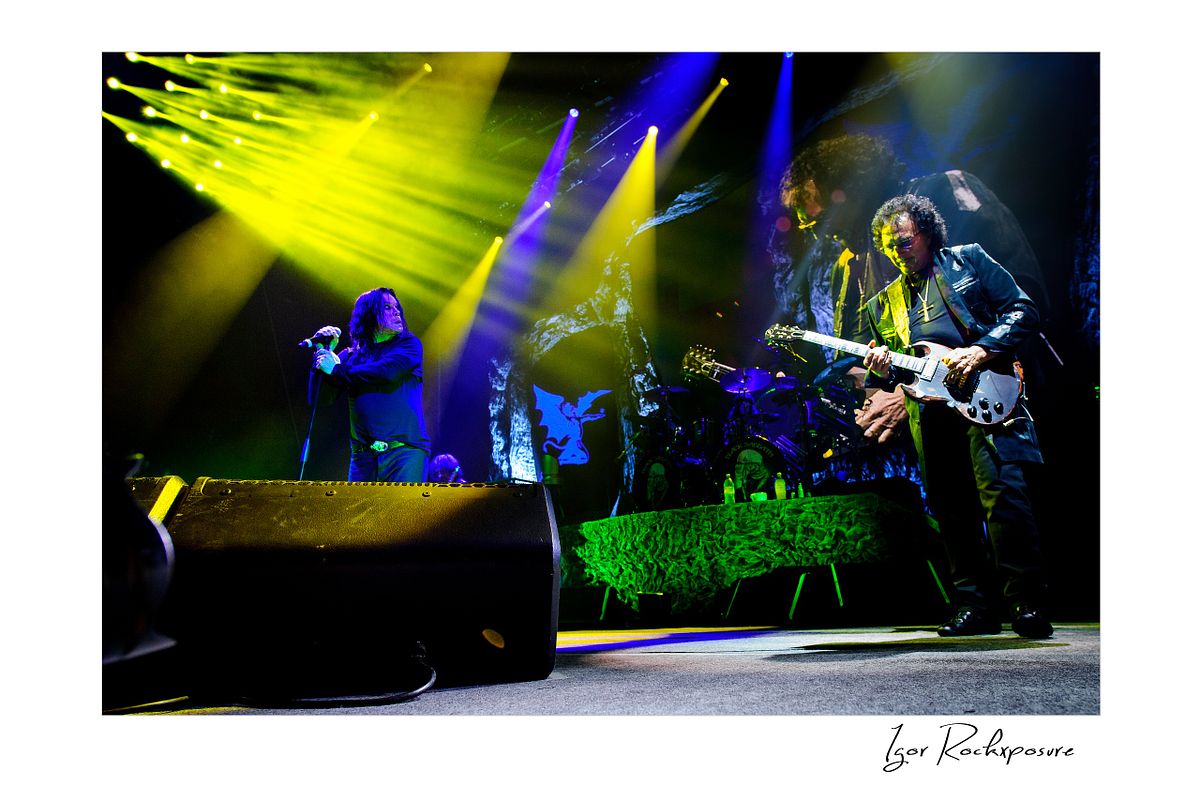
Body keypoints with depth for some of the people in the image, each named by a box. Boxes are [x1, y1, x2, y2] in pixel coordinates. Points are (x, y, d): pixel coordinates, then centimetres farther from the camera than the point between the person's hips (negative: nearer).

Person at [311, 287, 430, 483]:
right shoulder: (352, 356, 14)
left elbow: (386, 371, -13)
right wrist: (322, 350, -3)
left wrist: (337, 370, -4)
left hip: (404, 449, -3)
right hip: (363, 454, 4)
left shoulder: (409, 344, 6)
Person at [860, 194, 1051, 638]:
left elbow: (1023, 311, 5)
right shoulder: (883, 304, 22)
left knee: (1003, 492, -17)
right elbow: (892, 373, 23)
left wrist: (980, 351, -11)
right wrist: (882, 369, -2)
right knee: (953, 513, 3)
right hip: (930, 413, 5)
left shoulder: (969, 260, 12)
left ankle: (1026, 602, -10)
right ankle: (977, 606, 11)